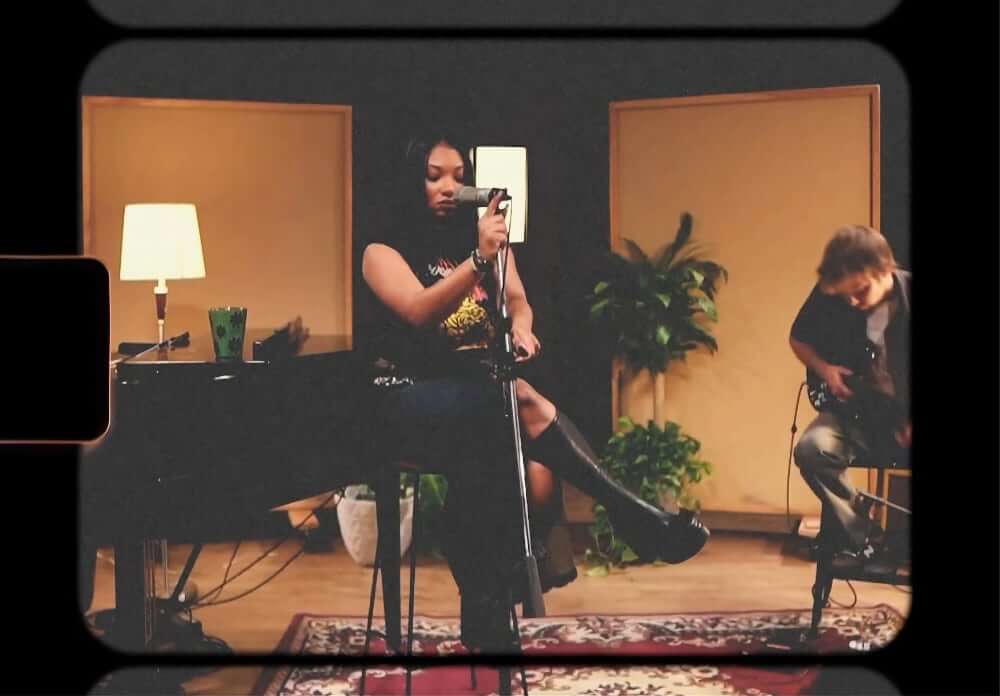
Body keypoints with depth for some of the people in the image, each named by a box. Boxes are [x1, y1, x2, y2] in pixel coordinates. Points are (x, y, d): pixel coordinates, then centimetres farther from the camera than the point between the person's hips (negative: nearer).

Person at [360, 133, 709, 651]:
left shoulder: (484, 238, 17)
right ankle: (634, 517, -32)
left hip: (481, 392, 5)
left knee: (536, 475, -31)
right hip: (415, 398, -5)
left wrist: (520, 328, -24)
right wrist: (478, 260, -33)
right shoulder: (383, 252, 1)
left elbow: (517, 302, 1)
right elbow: (419, 312, -19)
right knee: (525, 403, -34)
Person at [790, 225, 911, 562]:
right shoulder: (828, 293, -6)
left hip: (903, 420, -2)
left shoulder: (907, 296, -13)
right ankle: (860, 535, -9)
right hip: (856, 412, 2)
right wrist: (824, 369, -7)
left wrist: (908, 424, -21)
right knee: (812, 448, -29)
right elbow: (799, 339, 14)